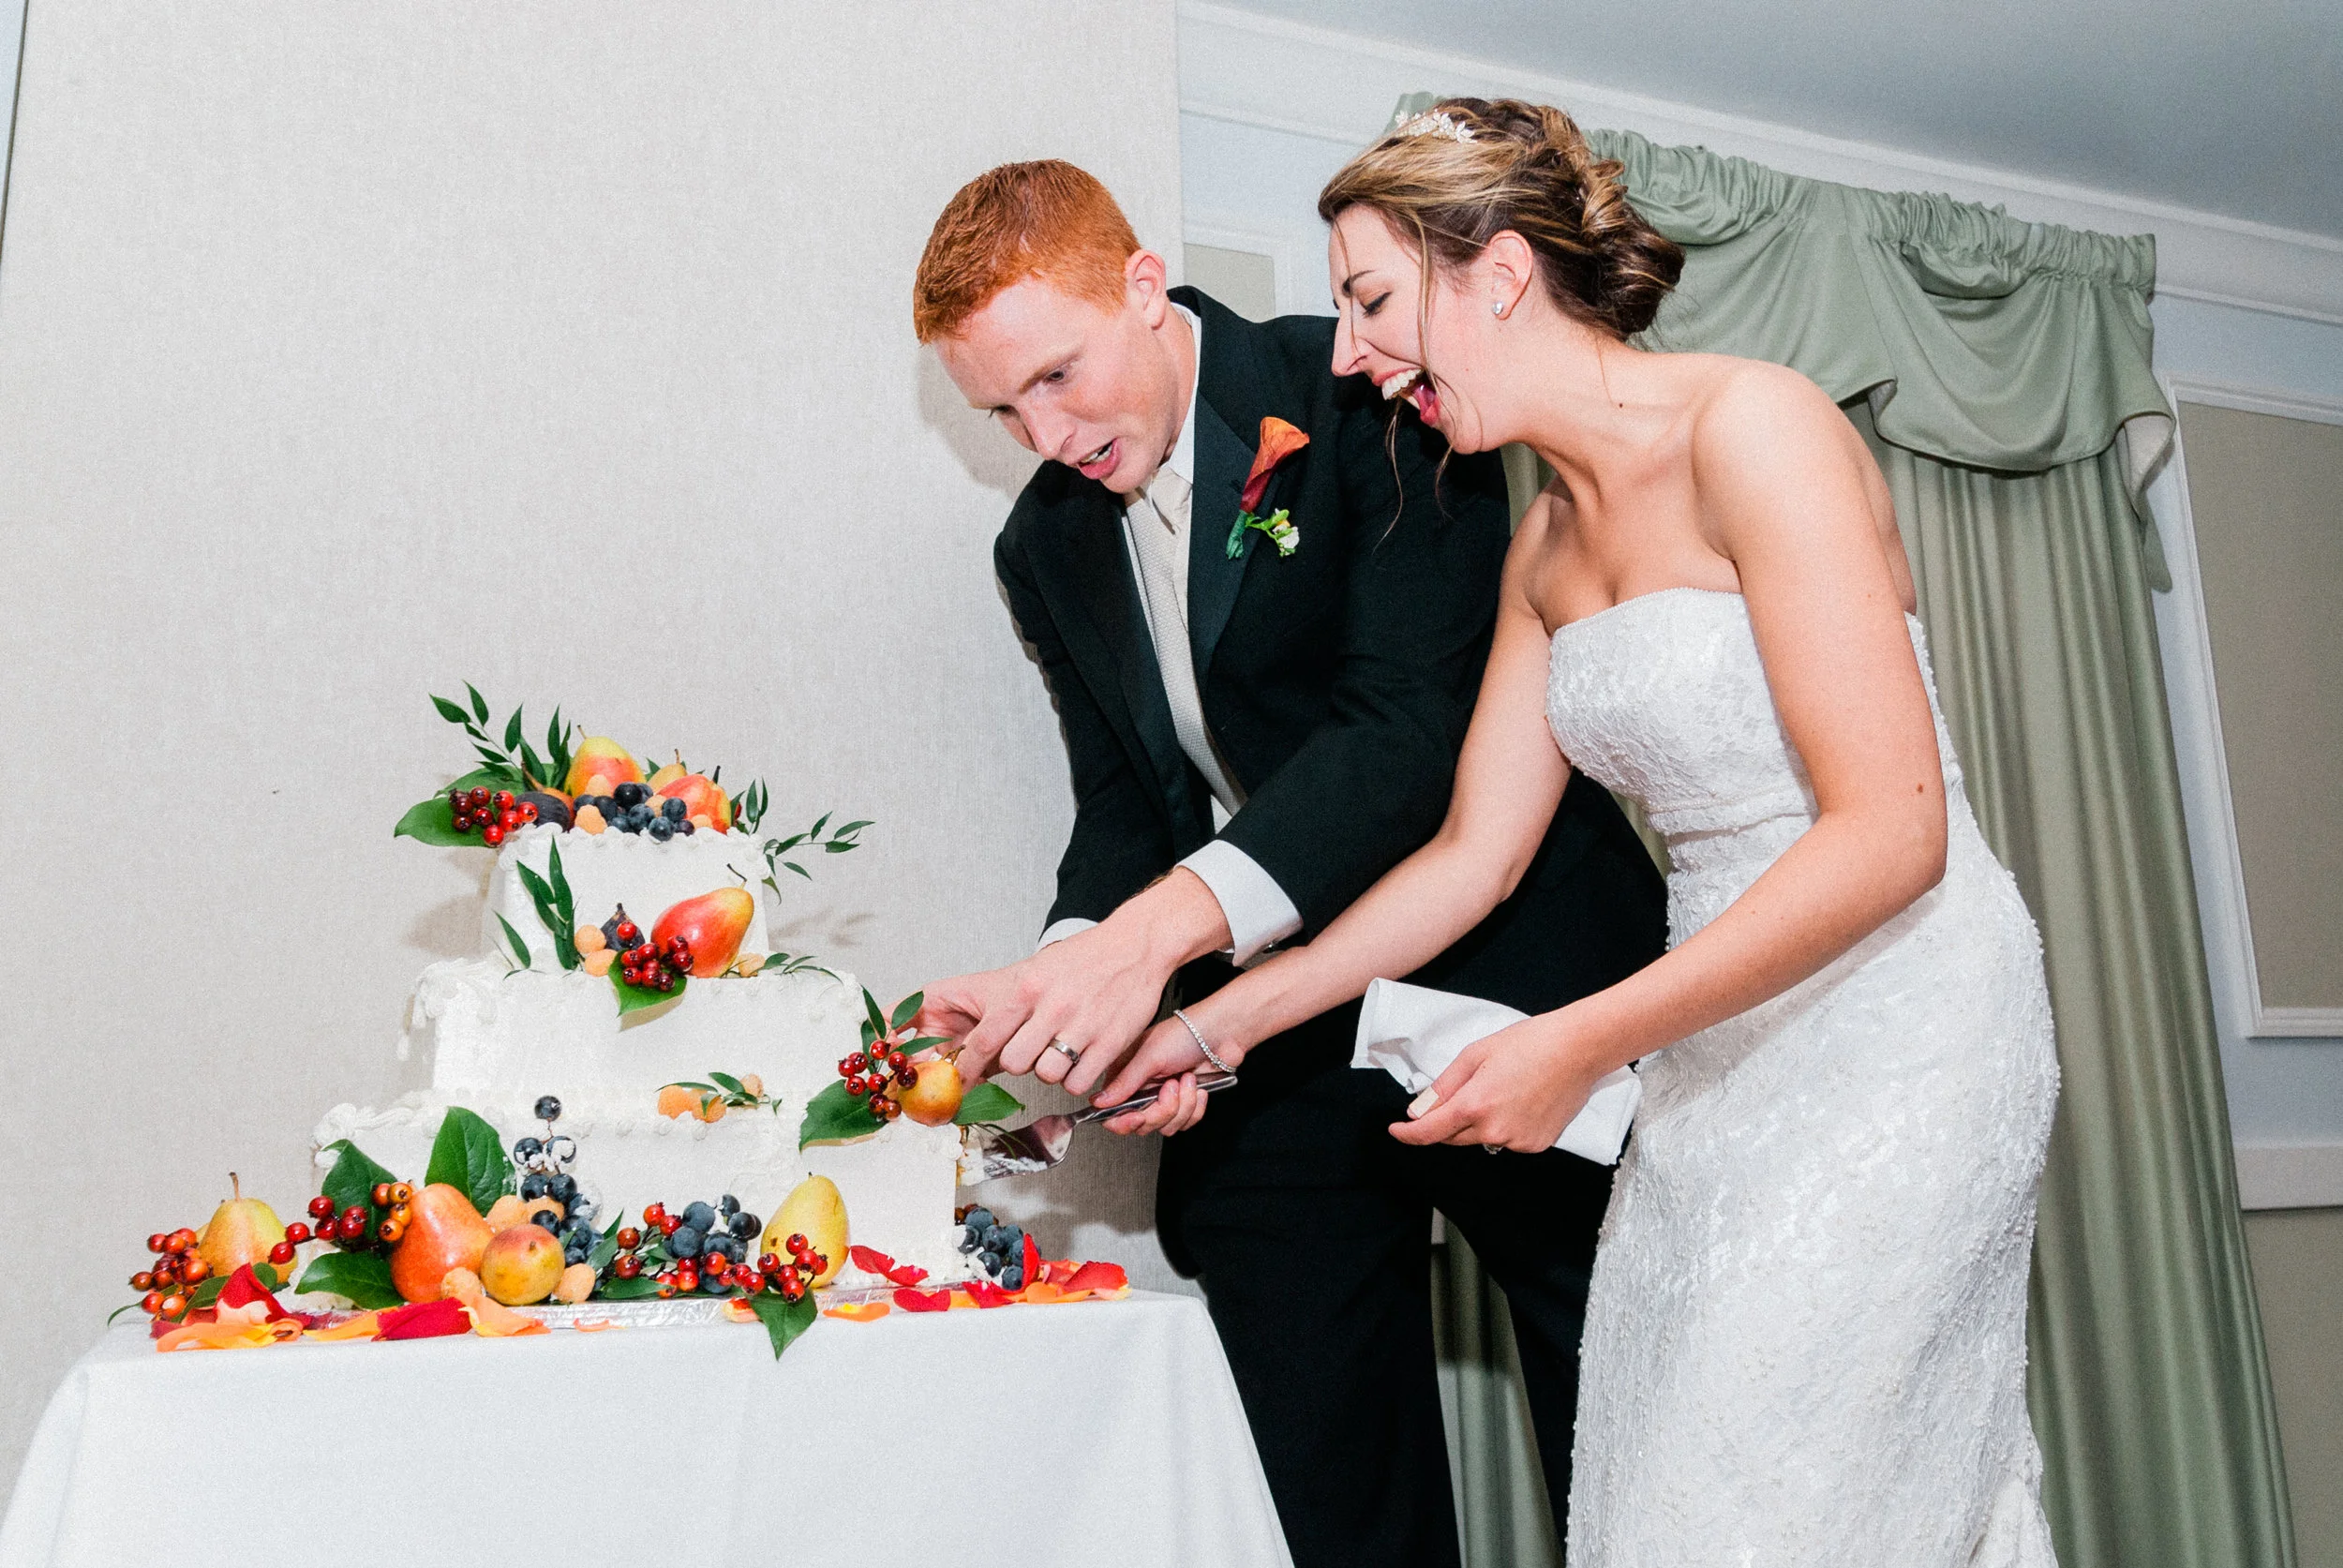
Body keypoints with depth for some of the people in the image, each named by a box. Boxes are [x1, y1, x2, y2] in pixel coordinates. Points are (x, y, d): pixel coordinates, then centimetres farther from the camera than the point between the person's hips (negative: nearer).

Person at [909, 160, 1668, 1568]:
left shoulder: (1371, 395, -11)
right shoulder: (1047, 544, 9)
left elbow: (1413, 722, -22)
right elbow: (1123, 802, 10)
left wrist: (1157, 929, -32)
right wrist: (1073, 972, -12)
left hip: (1509, 981, -4)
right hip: (1278, 1052, 5)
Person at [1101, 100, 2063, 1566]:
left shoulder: (1752, 425, -15)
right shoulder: (1544, 550, 9)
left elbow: (1891, 828, -21)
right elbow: (1473, 855, 10)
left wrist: (1582, 1045, -22)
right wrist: (1219, 1022, 5)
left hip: (1894, 1031, -7)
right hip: (1723, 1050, 7)